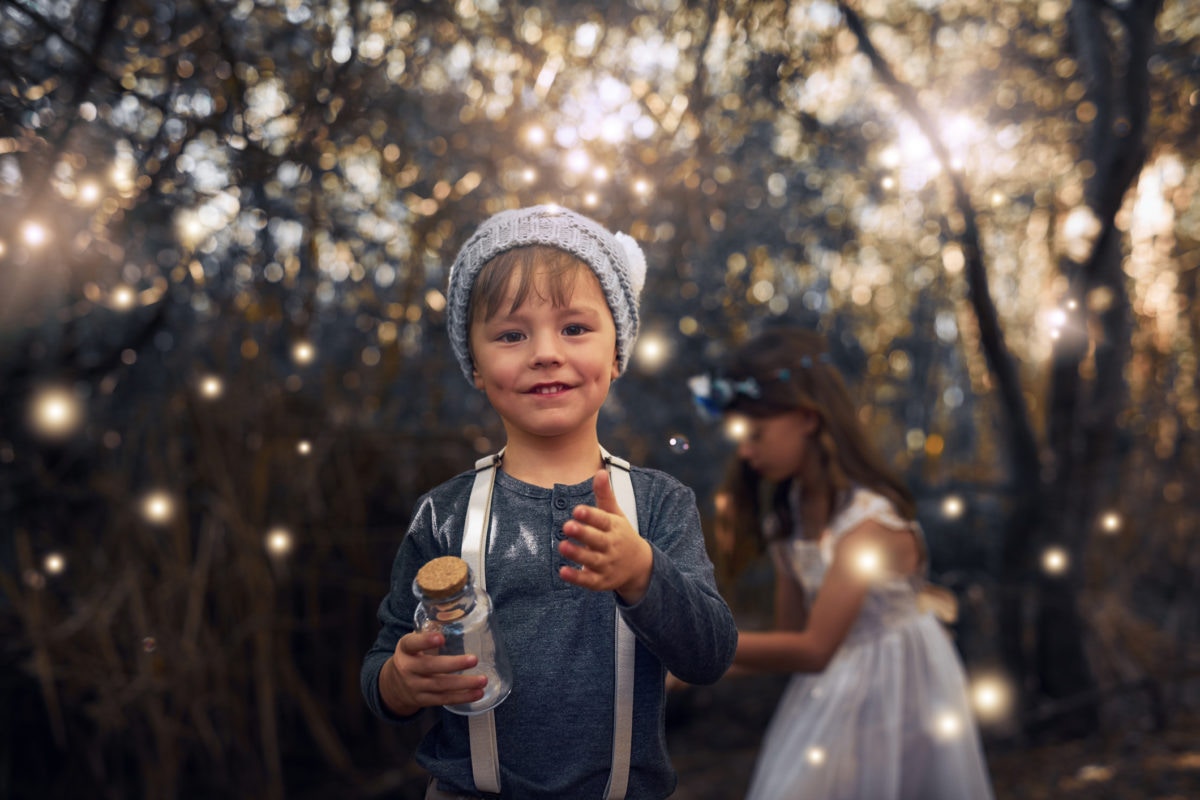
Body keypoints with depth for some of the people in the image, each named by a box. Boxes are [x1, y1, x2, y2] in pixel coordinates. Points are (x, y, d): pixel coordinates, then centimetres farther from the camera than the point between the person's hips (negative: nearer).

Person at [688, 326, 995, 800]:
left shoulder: (869, 517, -24)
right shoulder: (787, 517, 1)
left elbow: (812, 649, -25)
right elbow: (790, 634, 1)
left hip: (893, 697, -7)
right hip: (829, 701, 7)